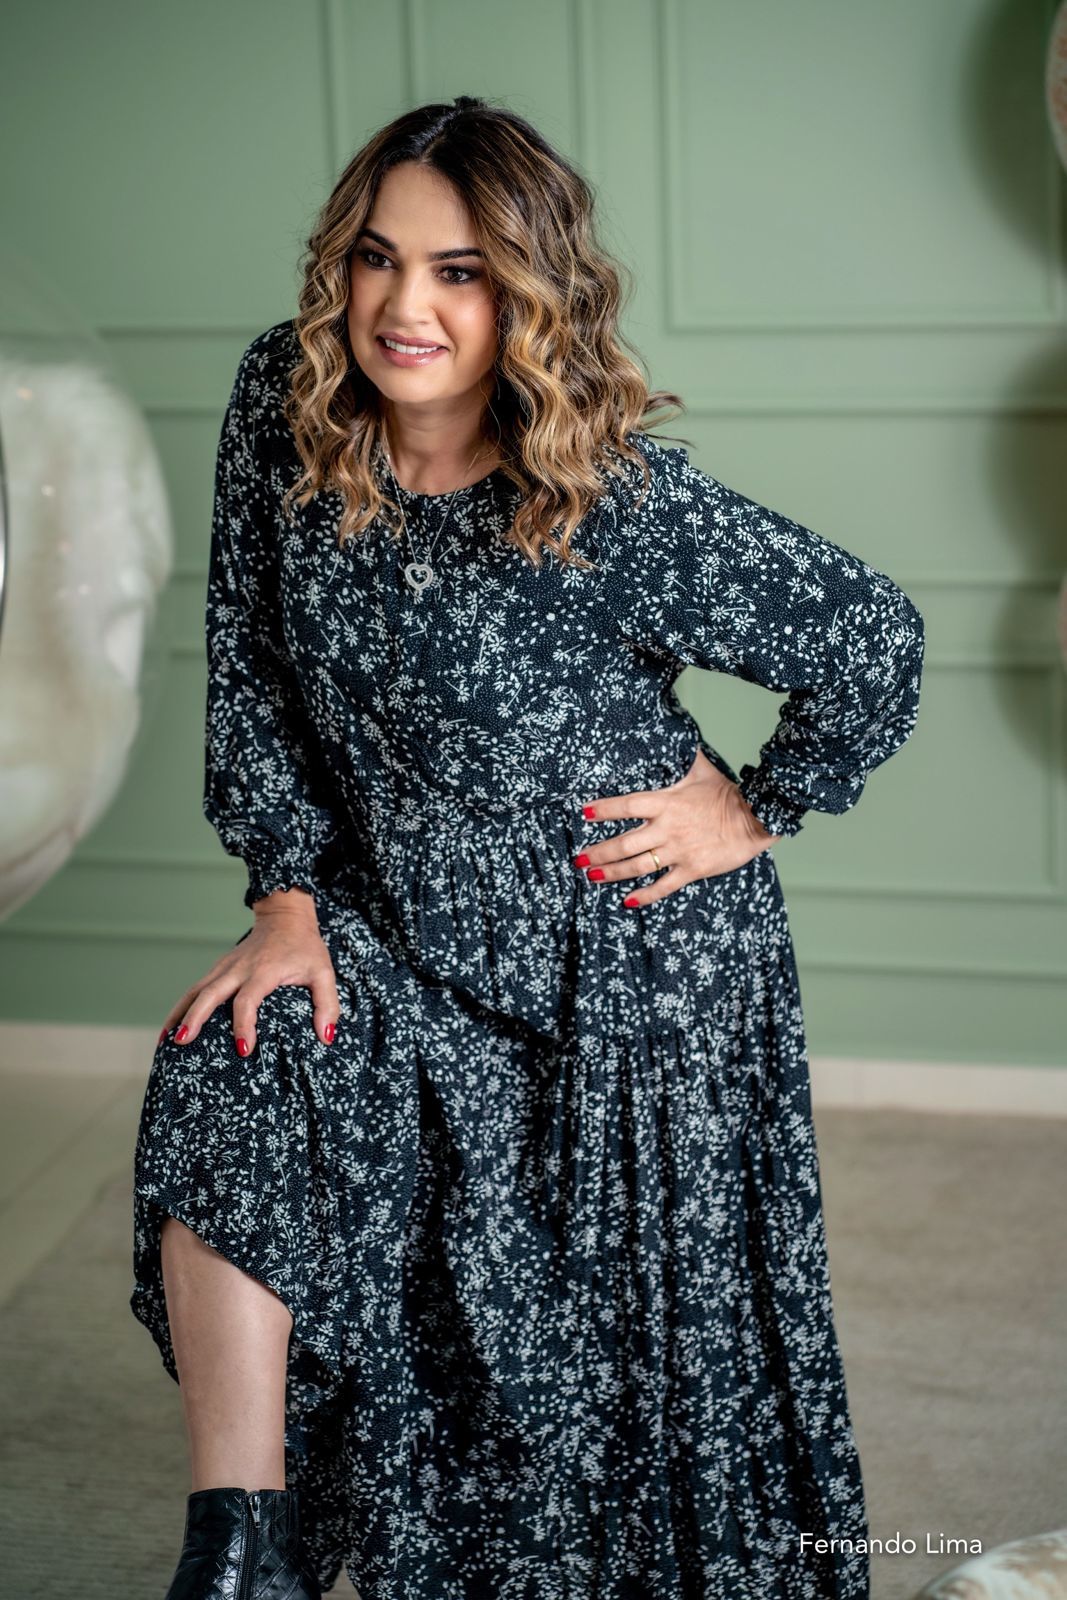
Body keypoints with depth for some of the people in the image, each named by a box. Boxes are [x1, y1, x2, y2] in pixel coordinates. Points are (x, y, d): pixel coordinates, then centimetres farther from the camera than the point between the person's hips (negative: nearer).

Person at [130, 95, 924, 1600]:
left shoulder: (621, 505, -24)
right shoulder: (283, 407, -10)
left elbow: (874, 638, -14)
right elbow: (250, 666, -1)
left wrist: (758, 809, -6)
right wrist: (290, 894, -7)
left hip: (629, 958, -4)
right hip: (401, 931, 4)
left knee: (605, 1332, 8)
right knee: (226, 1073, -19)